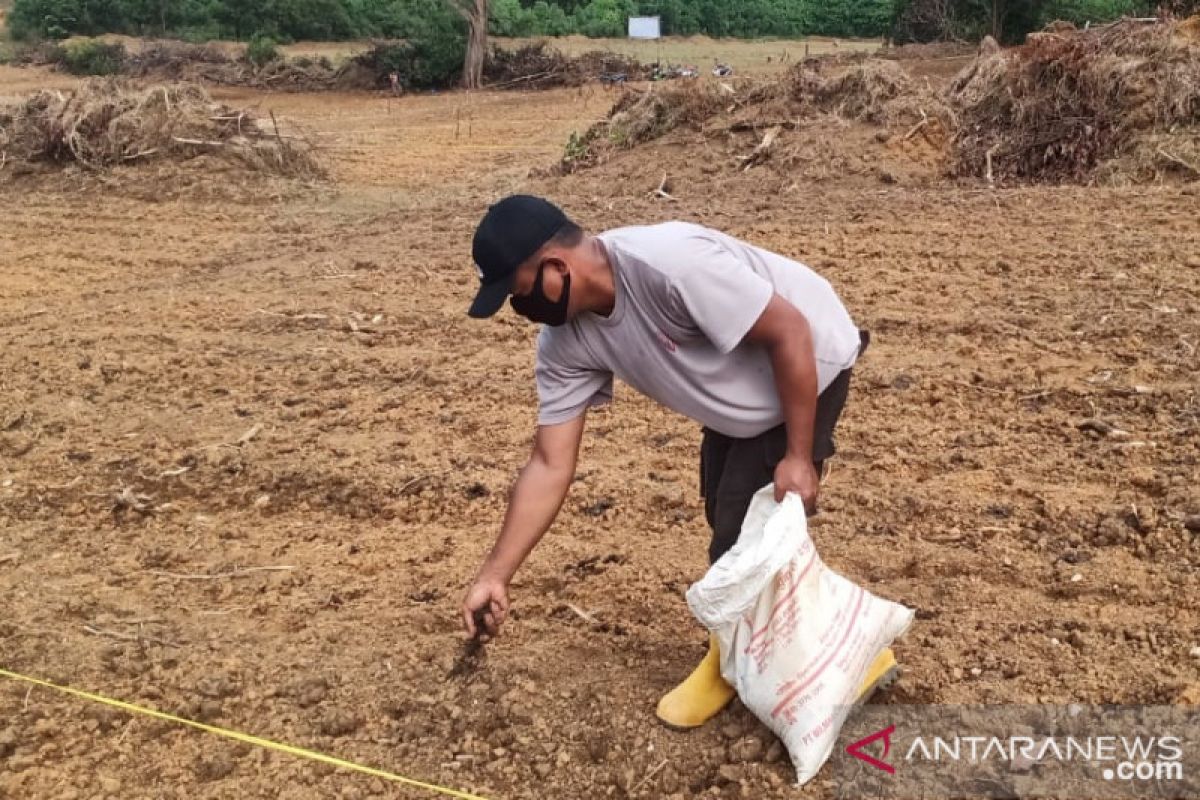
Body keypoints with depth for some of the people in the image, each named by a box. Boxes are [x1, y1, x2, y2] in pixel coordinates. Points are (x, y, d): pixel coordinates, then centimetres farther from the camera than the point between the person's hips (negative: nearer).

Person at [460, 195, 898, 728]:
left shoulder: (670, 262, -38)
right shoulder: (565, 341, -14)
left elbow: (790, 332, -30)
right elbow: (550, 465, -11)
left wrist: (798, 456, -25)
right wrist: (494, 576, -13)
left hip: (808, 367, -7)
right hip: (741, 394, 8)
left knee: (746, 540, -6)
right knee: (732, 527, 18)